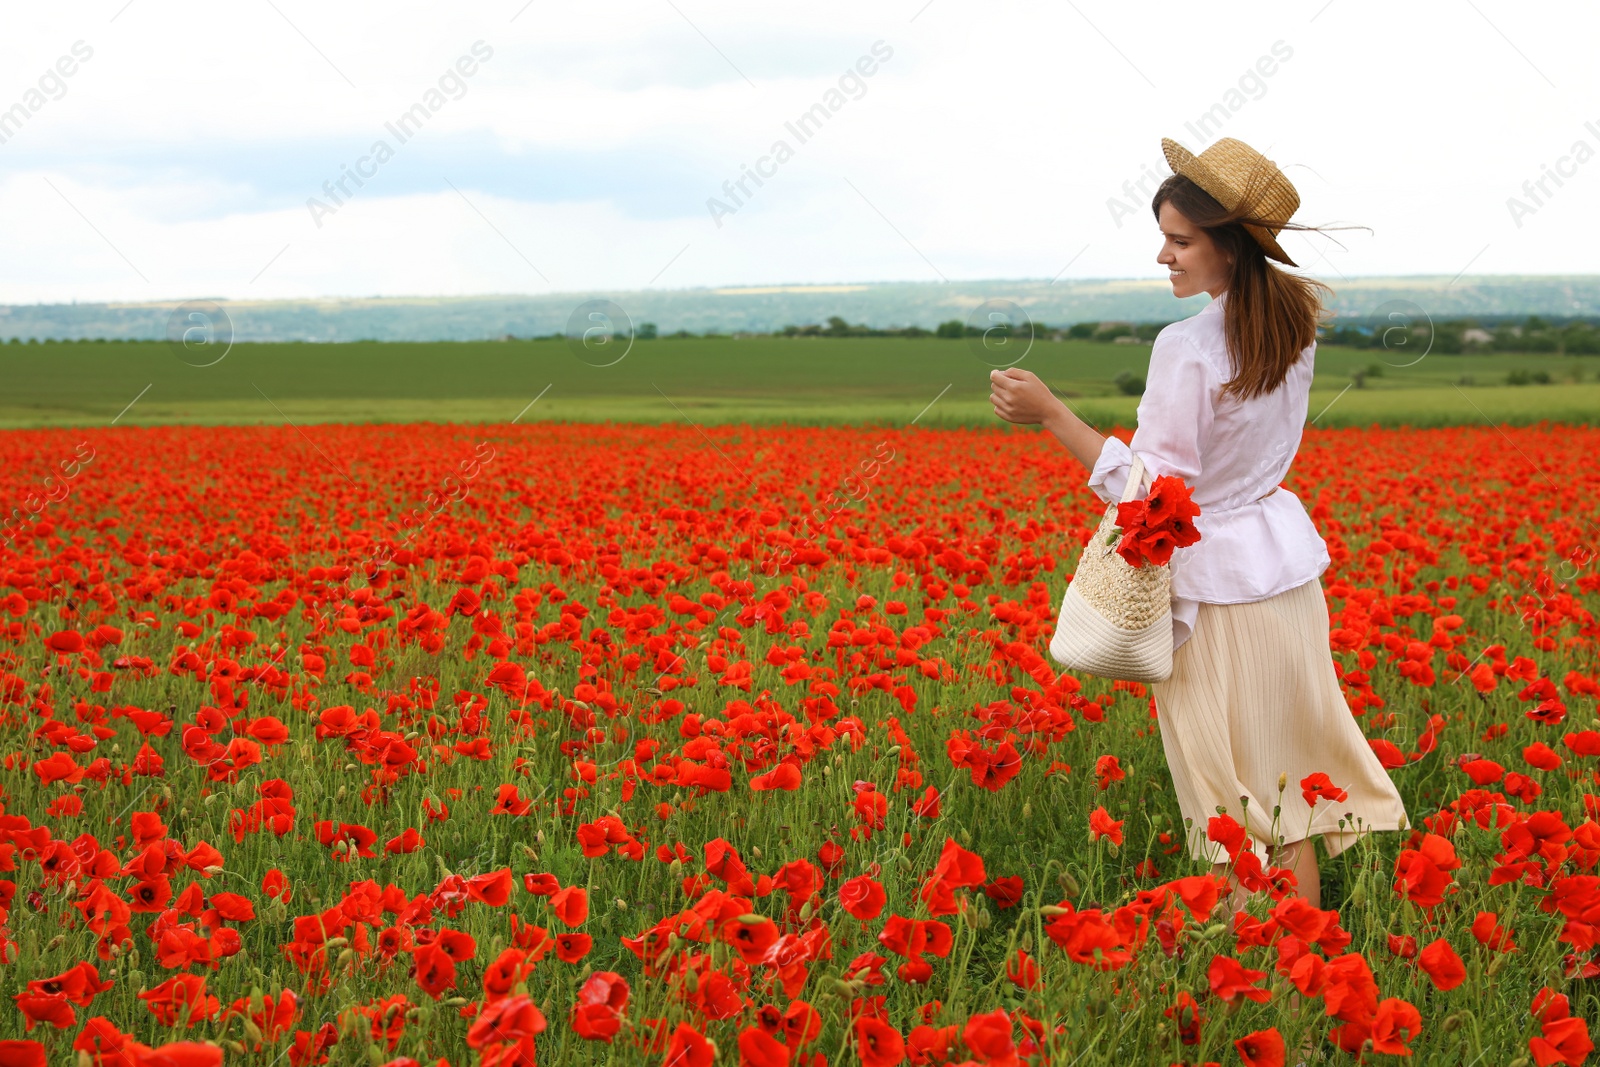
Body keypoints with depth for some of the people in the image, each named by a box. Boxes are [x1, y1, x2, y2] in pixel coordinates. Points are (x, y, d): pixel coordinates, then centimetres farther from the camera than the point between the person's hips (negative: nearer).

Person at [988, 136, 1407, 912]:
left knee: (1234, 791, 2)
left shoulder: (1190, 349, -23)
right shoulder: (1291, 322, 1)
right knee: (1289, 765, 14)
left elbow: (1151, 489, -20)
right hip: (1287, 564, 8)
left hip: (1217, 585, -8)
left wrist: (1051, 414, -20)